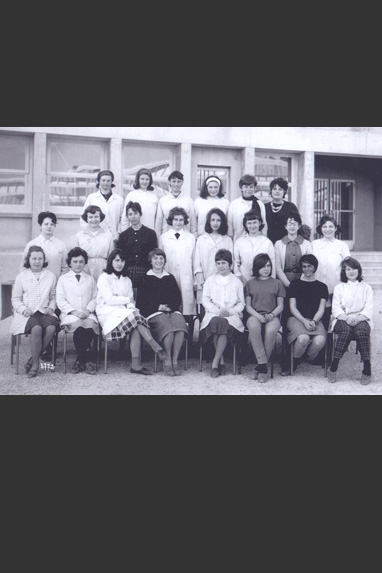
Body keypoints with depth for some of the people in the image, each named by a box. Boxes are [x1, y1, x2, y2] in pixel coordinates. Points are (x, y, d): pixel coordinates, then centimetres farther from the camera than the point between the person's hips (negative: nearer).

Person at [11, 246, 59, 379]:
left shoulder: (51, 276, 14)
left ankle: (34, 359, -16)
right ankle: (36, 363, -19)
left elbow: (53, 297, 17)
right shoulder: (22, 276, 10)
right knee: (37, 328, -34)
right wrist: (24, 309, -10)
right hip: (26, 313, -2)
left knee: (51, 328, -32)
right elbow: (15, 298, 9)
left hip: (45, 312, 2)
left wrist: (51, 308, -3)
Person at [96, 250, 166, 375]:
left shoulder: (127, 280, 25)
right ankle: (158, 349, -36)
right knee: (136, 318, -32)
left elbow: (131, 301, 15)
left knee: (136, 328, -31)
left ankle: (136, 365, -36)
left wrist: (131, 306, -9)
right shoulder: (104, 278, 6)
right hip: (108, 313, -5)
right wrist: (128, 300, 0)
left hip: (124, 312, 5)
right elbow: (109, 299, -6)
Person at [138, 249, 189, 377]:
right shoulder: (146, 279, 16)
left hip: (172, 310, 3)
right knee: (168, 328, -33)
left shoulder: (170, 278, 25)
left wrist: (170, 307, -5)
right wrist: (158, 307, -7)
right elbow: (141, 301, 7)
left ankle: (175, 360, -22)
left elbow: (178, 297, 16)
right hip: (154, 313, -3)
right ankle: (167, 360, -18)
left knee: (180, 326, -30)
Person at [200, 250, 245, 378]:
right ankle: (221, 362, -29)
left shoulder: (237, 282, 17)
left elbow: (241, 303, 12)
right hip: (213, 314, 1)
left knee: (226, 324, -36)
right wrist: (216, 310, -8)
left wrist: (230, 311, -8)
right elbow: (205, 300, 11)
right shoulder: (210, 280, 20)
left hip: (232, 315, -1)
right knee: (216, 322, -36)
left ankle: (215, 362, -32)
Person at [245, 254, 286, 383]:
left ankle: (260, 367, -24)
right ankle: (264, 366, -36)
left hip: (272, 316, 0)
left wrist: (272, 314, -9)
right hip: (255, 315, 0)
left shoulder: (277, 283, 15)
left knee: (271, 330, -37)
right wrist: (258, 316, -8)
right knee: (253, 327, -38)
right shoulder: (251, 284, 16)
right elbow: (248, 306, 12)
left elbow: (280, 306, 12)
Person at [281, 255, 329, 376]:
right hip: (297, 319, -1)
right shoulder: (295, 284, 15)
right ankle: (293, 362, -6)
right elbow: (292, 308, 6)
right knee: (303, 338, -35)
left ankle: (311, 358, 2)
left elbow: (321, 309, 9)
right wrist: (304, 321, -11)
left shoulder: (322, 286, 18)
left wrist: (313, 321, -12)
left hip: (315, 320, 1)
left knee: (320, 340, -33)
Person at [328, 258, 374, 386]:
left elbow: (369, 309, 4)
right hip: (342, 319, 0)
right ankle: (334, 368, -33)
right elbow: (336, 308, 5)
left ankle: (367, 371, -32)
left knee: (361, 331, -36)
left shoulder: (366, 288, 17)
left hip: (361, 319, 0)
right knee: (346, 331, -36)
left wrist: (357, 318, -16)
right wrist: (346, 318, -15)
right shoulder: (339, 287, 18)